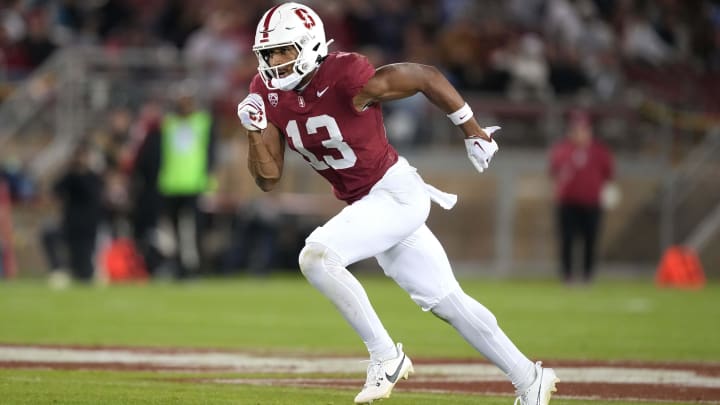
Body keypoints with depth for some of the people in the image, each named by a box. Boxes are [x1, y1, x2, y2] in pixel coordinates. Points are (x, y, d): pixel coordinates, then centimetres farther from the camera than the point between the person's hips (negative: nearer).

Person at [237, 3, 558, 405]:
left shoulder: (348, 78, -25)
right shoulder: (269, 93, -4)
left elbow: (428, 76, -13)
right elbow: (269, 178, 0)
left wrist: (473, 132, -4)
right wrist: (255, 130, -17)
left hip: (396, 193, -7)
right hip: (366, 205, 7)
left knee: (317, 257, -25)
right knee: (445, 301, 12)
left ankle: (385, 356, -13)